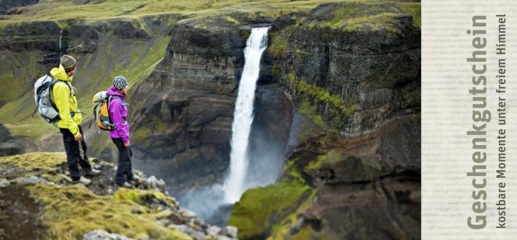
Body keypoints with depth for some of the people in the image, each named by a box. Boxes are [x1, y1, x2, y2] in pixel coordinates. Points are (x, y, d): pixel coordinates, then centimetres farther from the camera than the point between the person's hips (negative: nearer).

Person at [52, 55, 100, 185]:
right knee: (73, 152, 8)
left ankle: (87, 169, 43)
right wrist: (75, 131, -24)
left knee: (82, 147, 25)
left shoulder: (64, 81, 3)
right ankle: (76, 177, 24)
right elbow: (64, 112, -28)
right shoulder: (61, 86, -29)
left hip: (74, 122, 10)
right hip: (69, 125, -10)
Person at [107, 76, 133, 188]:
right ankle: (120, 180, 18)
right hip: (119, 135, -9)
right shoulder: (116, 102, -27)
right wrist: (125, 139, -17)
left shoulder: (118, 98, 3)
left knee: (128, 154, 23)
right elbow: (118, 123, -24)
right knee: (125, 157, 4)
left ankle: (129, 176, 38)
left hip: (122, 133, 9)